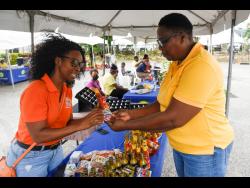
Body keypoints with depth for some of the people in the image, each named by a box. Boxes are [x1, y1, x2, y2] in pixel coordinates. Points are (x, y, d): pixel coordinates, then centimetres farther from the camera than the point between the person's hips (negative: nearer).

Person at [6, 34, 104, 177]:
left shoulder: (67, 91, -2)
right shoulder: (35, 91, -25)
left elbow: (67, 122, 0)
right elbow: (38, 135, -28)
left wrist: (88, 120, -18)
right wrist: (80, 125, -33)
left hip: (56, 150, 7)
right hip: (31, 155, -7)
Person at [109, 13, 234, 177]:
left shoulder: (202, 66, -27)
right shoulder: (177, 64, 5)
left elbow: (173, 119, -29)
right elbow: (163, 104, 5)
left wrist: (126, 125, -21)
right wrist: (132, 114, -6)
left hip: (205, 150, -8)